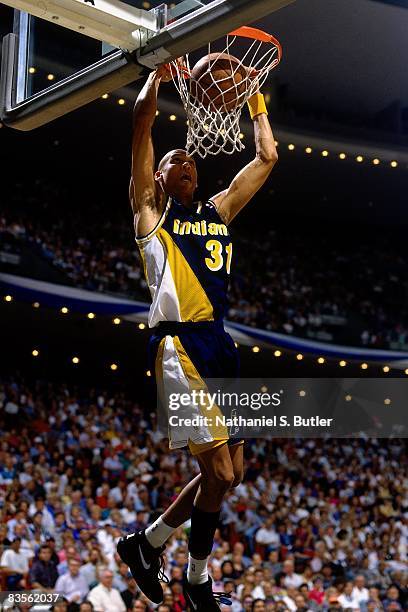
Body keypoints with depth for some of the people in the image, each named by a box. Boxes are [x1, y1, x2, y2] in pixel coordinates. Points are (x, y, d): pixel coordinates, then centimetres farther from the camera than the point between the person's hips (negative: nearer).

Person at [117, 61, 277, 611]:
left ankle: (147, 543, 27)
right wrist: (159, 73, 6)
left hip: (218, 344, 7)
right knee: (220, 472, -11)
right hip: (178, 343, -7)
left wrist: (255, 98, 28)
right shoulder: (151, 211, 8)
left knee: (231, 472, 9)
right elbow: (143, 119, 0)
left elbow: (267, 158, 28)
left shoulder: (219, 211, 23)